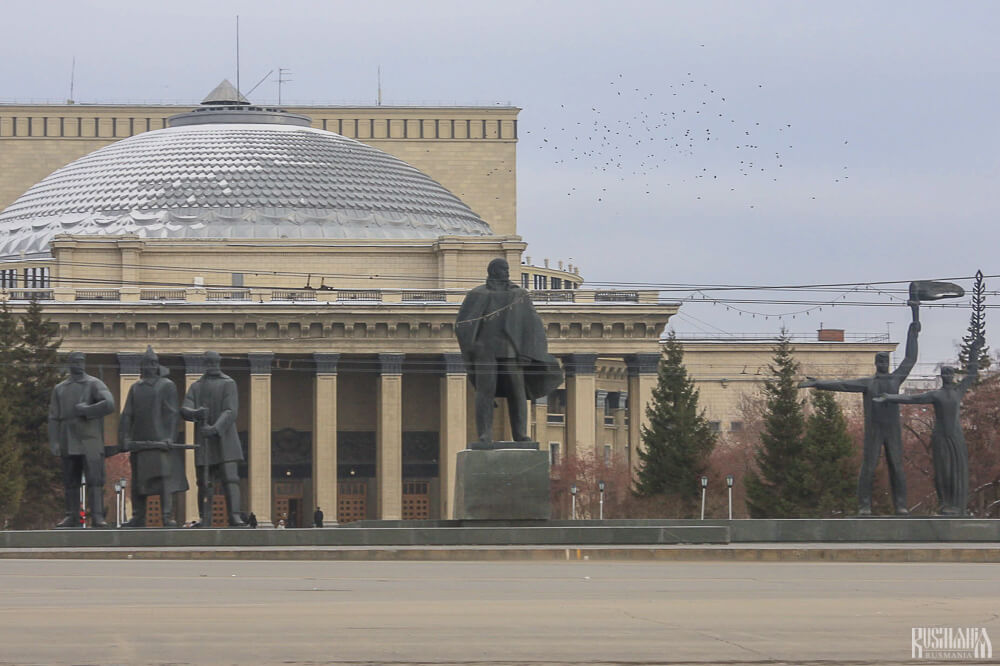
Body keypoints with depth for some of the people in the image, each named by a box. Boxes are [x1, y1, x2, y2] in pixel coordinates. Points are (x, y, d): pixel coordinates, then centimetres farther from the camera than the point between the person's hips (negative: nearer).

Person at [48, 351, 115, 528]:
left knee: (95, 480, -10)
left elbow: (109, 404, -13)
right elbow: (53, 418, 9)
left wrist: (84, 411, -13)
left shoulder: (94, 384, 3)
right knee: (70, 482, 4)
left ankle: (97, 516, -13)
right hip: (69, 444, 3)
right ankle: (72, 517, 8)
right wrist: (53, 442, -2)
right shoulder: (59, 389, 14)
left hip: (90, 442, -3)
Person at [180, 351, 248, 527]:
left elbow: (230, 412, -13)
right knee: (204, 483, 2)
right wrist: (196, 413, -29)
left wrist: (215, 428, -30)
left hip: (224, 438, -3)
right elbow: (185, 411, -4)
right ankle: (205, 523, 6)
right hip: (203, 441, 3)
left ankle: (235, 517, -22)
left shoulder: (228, 384, 0)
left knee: (230, 479, -14)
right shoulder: (195, 387, 11)